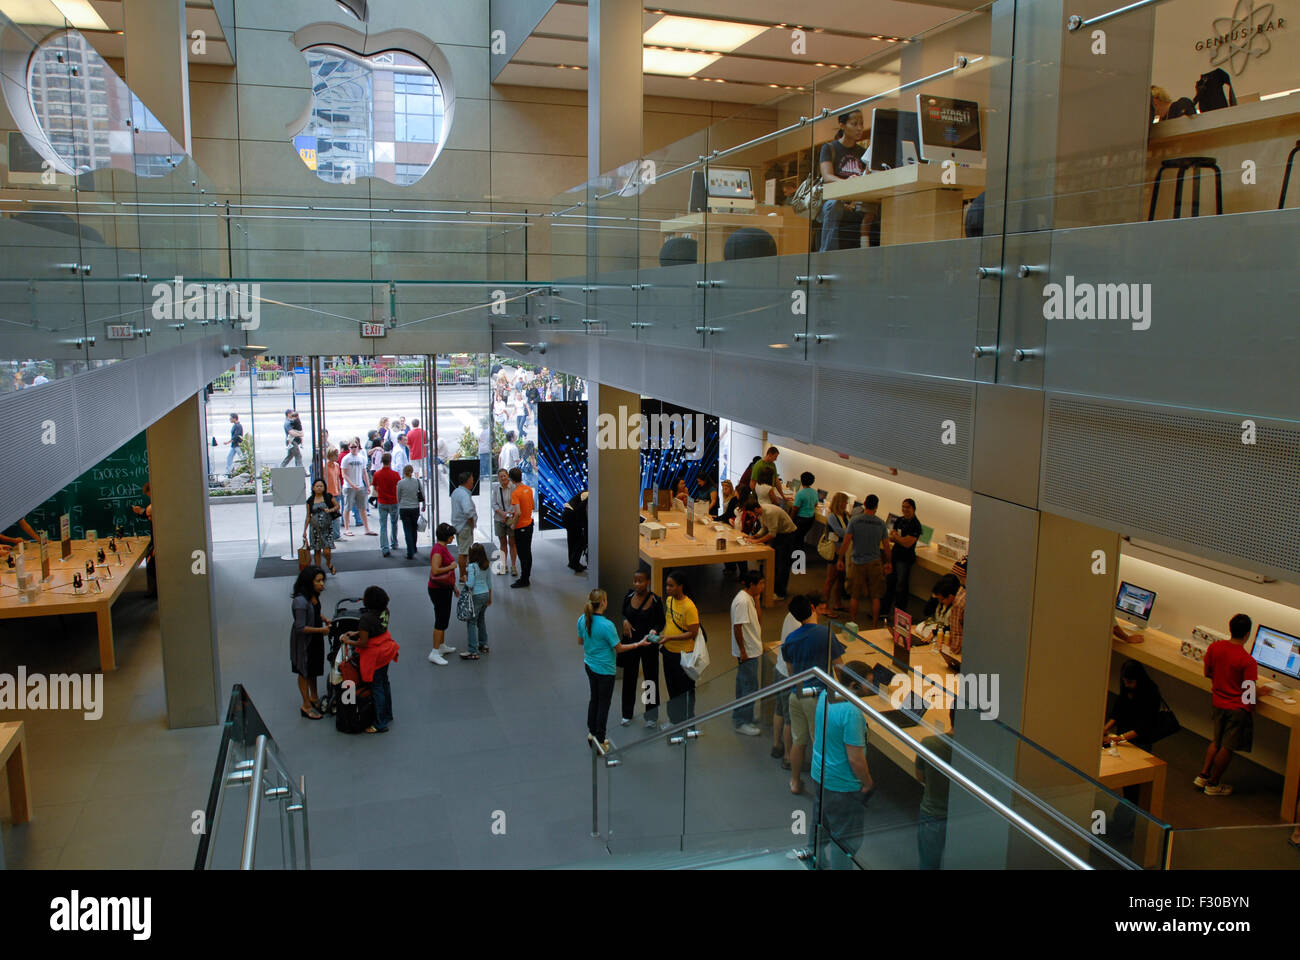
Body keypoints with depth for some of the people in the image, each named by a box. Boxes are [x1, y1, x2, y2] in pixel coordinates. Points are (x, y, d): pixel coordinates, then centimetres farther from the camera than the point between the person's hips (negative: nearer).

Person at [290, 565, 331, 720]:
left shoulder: (314, 595, -5)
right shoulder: (301, 601, -31)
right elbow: (301, 628, -30)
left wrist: (324, 618, -2)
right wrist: (321, 630, -25)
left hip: (315, 639, 8)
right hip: (303, 642, -8)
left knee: (314, 669, 23)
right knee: (304, 672, 10)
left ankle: (314, 698, 42)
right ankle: (306, 705, 25)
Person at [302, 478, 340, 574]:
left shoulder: (328, 497, 0)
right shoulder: (310, 500, 4)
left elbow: (337, 505, 9)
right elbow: (308, 516, 8)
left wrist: (330, 510, -12)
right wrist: (305, 530, 7)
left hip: (327, 527, -2)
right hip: (315, 528, 2)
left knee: (326, 551, -8)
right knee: (317, 551, 7)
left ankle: (329, 563, 23)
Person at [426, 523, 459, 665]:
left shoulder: (443, 548, 10)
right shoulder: (438, 550, -21)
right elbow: (435, 570, -31)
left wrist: (454, 586, 22)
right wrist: (451, 566, -20)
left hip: (445, 588, 10)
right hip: (438, 590, -10)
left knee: (444, 618, 19)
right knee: (441, 620, -6)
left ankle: (442, 646, 31)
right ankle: (434, 653, -2)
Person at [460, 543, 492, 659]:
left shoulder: (472, 567, -20)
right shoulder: (487, 565, 2)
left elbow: (470, 585, -22)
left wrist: (465, 580, -1)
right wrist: (490, 597, 19)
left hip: (476, 596, -7)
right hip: (486, 594, 7)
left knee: (471, 623, -1)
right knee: (481, 620, 22)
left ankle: (473, 651, -2)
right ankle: (483, 645, 33)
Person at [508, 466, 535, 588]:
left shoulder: (515, 493, -21)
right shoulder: (529, 489, 3)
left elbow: (518, 513, -30)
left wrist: (514, 524, -13)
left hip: (521, 527, -8)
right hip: (529, 524, 8)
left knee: (523, 554, 0)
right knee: (527, 552, 15)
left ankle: (524, 580, 7)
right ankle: (526, 577, 25)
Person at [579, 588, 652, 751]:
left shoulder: (582, 620, -9)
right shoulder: (607, 625, -29)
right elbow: (619, 648, -17)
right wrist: (639, 644, -7)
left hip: (589, 665, 7)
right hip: (604, 669, -7)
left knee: (594, 698, 24)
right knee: (604, 704, 8)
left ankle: (592, 732, 38)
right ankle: (600, 741, 17)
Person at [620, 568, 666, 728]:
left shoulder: (655, 600, -15)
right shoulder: (629, 597, -5)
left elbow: (661, 622, -6)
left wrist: (654, 631, -26)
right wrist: (625, 621, -11)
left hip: (649, 644, -3)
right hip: (631, 642, 3)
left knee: (651, 678, 9)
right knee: (629, 677, 14)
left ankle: (652, 716, 25)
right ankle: (627, 714, 30)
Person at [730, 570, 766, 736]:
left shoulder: (749, 598, 7)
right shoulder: (742, 601, -23)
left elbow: (758, 619, 9)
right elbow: (737, 627, -23)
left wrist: (757, 598, 3)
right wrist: (743, 651, -21)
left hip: (752, 650, 10)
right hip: (747, 652, -10)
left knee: (744, 684, 19)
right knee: (750, 686, -3)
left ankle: (739, 716, 31)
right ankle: (742, 722, 6)